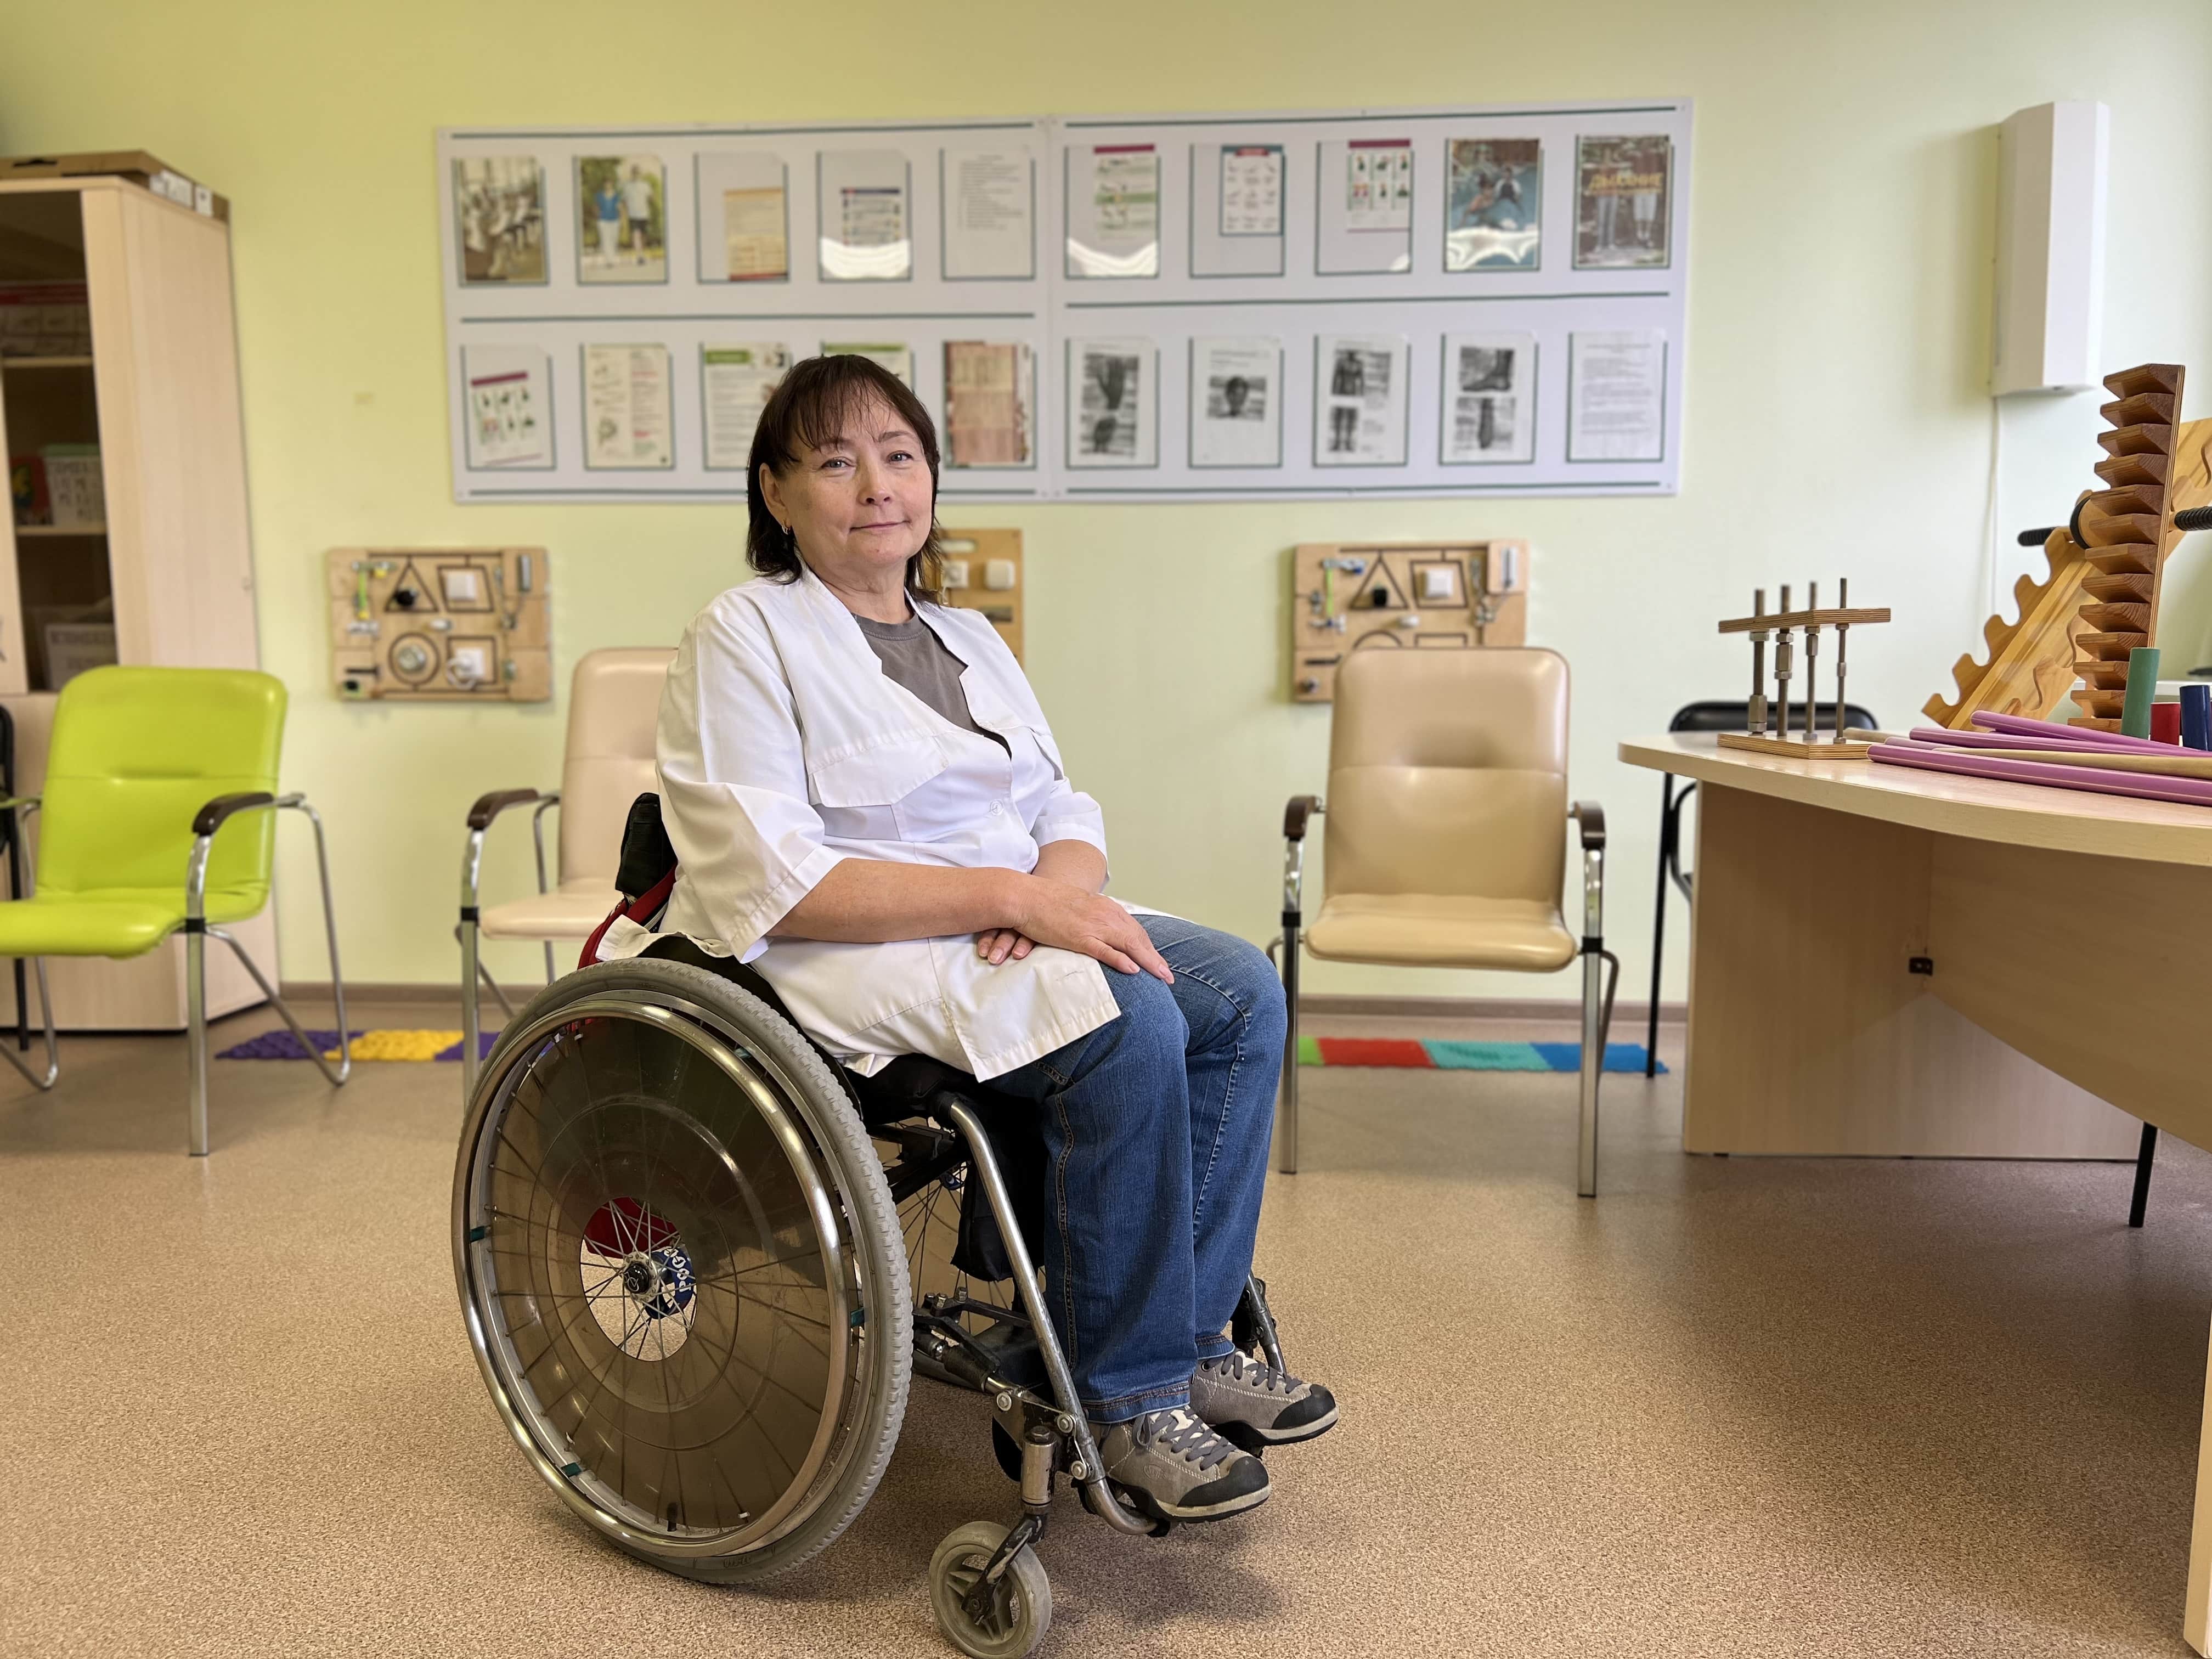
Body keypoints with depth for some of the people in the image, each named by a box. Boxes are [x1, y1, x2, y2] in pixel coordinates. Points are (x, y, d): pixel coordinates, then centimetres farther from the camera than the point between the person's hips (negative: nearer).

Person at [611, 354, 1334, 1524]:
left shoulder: (966, 637, 17)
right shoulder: (741, 639, -6)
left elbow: (1064, 813, 12)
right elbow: (775, 882, -17)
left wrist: (1062, 881, -14)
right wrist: (1008, 895, -23)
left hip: (1014, 928, 8)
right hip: (846, 953, -7)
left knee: (1241, 991, -12)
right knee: (1127, 1025, -28)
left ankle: (1190, 1336, -2)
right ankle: (1120, 1396, -12)